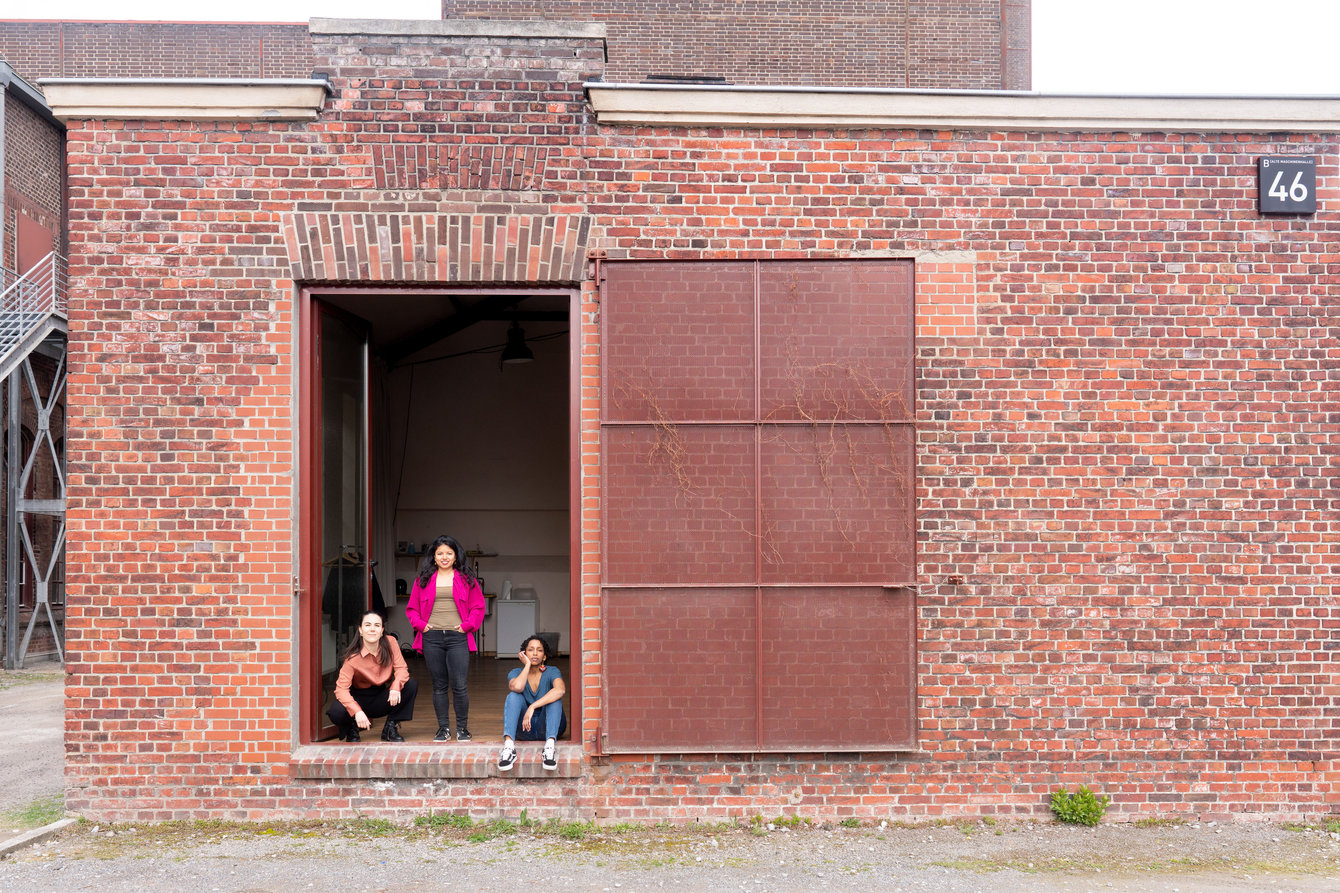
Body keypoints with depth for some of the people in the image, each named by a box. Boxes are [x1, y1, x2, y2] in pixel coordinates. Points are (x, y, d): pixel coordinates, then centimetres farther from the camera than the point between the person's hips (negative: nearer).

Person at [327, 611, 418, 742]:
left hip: (382, 699, 3)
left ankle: (390, 729, -6)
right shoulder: (353, 657, -22)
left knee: (411, 685, -21)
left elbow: (401, 668, -11)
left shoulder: (390, 643, -12)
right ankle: (351, 730, 5)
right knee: (337, 712, -34)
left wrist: (396, 686, -35)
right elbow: (341, 688, -27)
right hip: (360, 699, -3)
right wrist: (357, 711, -42)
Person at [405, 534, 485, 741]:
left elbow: (478, 607, 7)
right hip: (431, 637, 2)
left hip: (457, 637, -2)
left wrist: (467, 625, -5)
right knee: (439, 686, 7)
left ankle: (462, 728, 7)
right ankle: (443, 728, 15)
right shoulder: (423, 580, 10)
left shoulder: (466, 579, 6)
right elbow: (411, 608, 15)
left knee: (459, 686, -6)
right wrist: (420, 624, -1)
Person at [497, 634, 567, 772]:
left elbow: (560, 690, -28)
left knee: (554, 697, -25)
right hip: (523, 729, 1)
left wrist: (532, 707, -34)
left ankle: (550, 745, -46)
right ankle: (508, 746, -42)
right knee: (513, 695, -21)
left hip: (547, 726, -1)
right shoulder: (516, 673, 3)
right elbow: (516, 687, -24)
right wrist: (528, 665, -11)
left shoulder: (552, 672, -2)